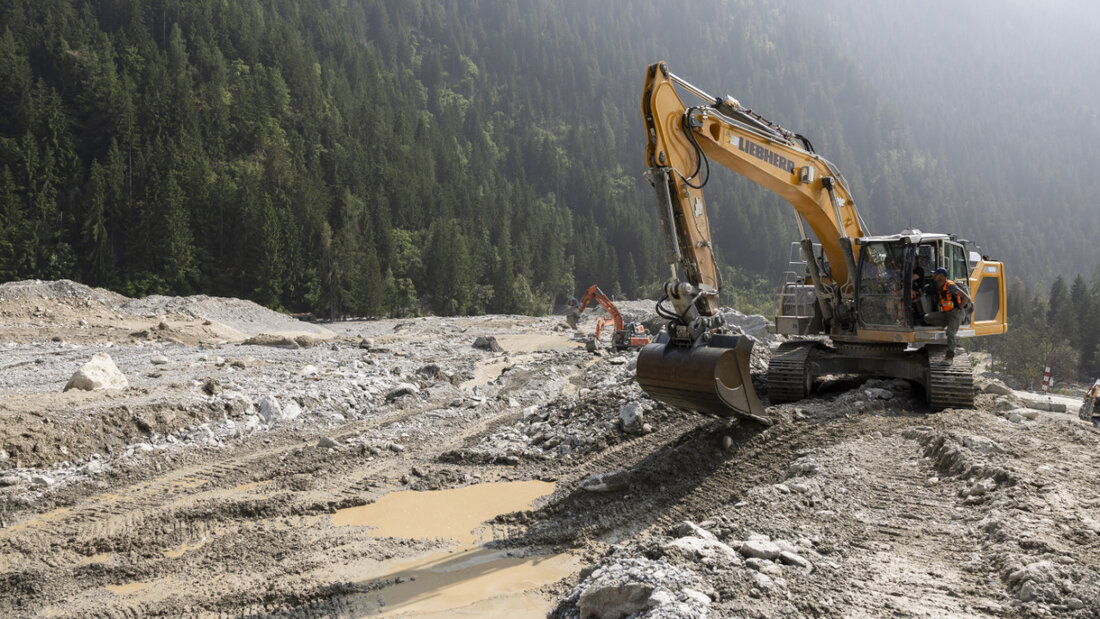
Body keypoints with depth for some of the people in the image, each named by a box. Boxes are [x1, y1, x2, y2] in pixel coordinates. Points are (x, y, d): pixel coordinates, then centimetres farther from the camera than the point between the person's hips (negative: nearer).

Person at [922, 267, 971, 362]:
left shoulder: (950, 286, -18)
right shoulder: (938, 286, 7)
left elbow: (966, 297, -17)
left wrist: (959, 308, -12)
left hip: (956, 313, -8)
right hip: (945, 313, 8)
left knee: (950, 332, -24)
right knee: (927, 318, -9)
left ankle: (950, 356, -14)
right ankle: (949, 324, 3)